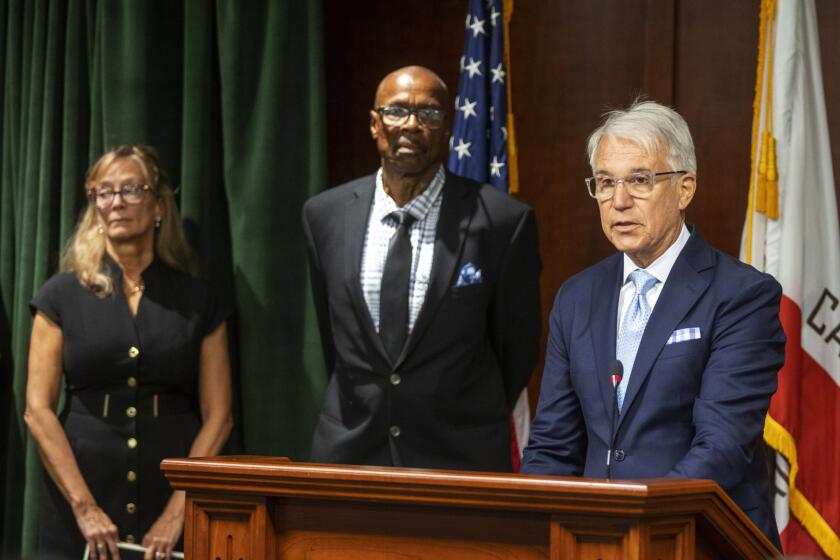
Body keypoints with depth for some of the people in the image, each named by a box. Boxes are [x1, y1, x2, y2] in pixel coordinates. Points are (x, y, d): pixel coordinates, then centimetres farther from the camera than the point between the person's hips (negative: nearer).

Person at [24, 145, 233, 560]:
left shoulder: (198, 303, 4)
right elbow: (38, 409, -2)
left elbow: (217, 416, 1)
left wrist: (178, 511, -10)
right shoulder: (62, 296, 3)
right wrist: (85, 507, -12)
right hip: (80, 490, 0)